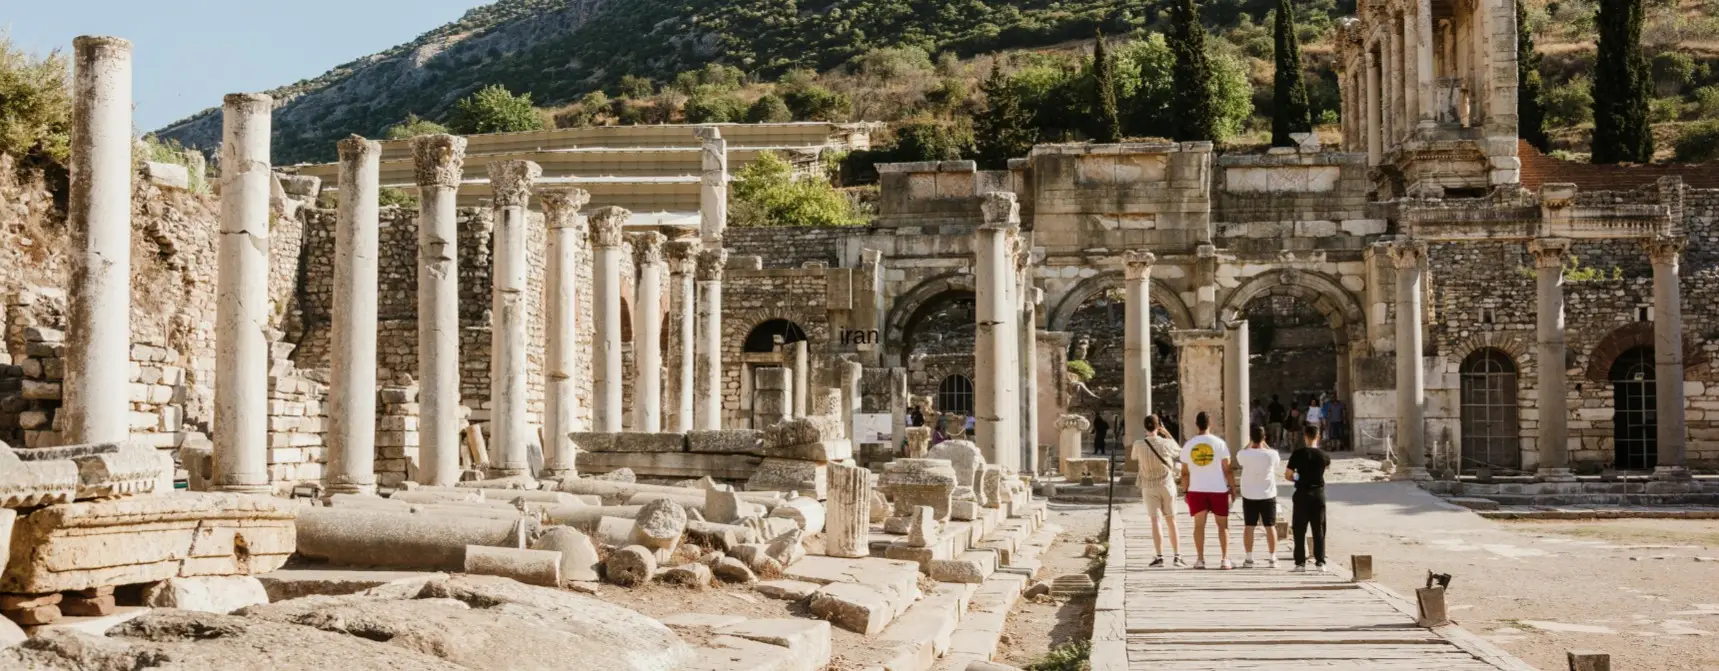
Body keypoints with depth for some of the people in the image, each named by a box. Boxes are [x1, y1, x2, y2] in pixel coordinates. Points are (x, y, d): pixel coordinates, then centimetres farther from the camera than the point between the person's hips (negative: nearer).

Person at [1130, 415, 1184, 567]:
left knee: (1155, 521, 0)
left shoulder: (1139, 445, -11)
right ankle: (1177, 556, 6)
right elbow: (1178, 451, 11)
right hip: (1167, 485, 1)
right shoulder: (1166, 443, -10)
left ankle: (1159, 556, -7)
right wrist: (1167, 434, 16)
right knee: (1172, 521, 9)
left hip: (1149, 487, 0)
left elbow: (1133, 457, 11)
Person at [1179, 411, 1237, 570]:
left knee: (1199, 524, 7)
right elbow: (1227, 469, -4)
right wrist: (1232, 488, 4)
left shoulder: (1188, 445, 1)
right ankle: (1225, 560, 2)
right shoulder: (1219, 443, -4)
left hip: (1196, 490, 1)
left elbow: (1185, 473, 3)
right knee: (1223, 524, 7)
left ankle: (1200, 559, 5)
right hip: (1218, 489, -1)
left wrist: (1185, 491, 12)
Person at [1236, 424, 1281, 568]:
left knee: (1249, 527, 7)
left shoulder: (1245, 454, -12)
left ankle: (1249, 559, 7)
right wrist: (1264, 444, 14)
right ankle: (1272, 559, 9)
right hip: (1268, 495, 0)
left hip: (1249, 496, 0)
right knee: (1270, 526, 8)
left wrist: (1251, 443, 16)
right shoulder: (1271, 454, -12)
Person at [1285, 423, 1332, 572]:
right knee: (1319, 531, 8)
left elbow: (1287, 475, -8)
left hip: (1302, 494, -2)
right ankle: (1320, 563, 6)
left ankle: (1300, 563, 3)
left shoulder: (1298, 453, -10)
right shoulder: (1323, 455, -2)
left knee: (1300, 531, 4)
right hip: (1318, 494, 2)